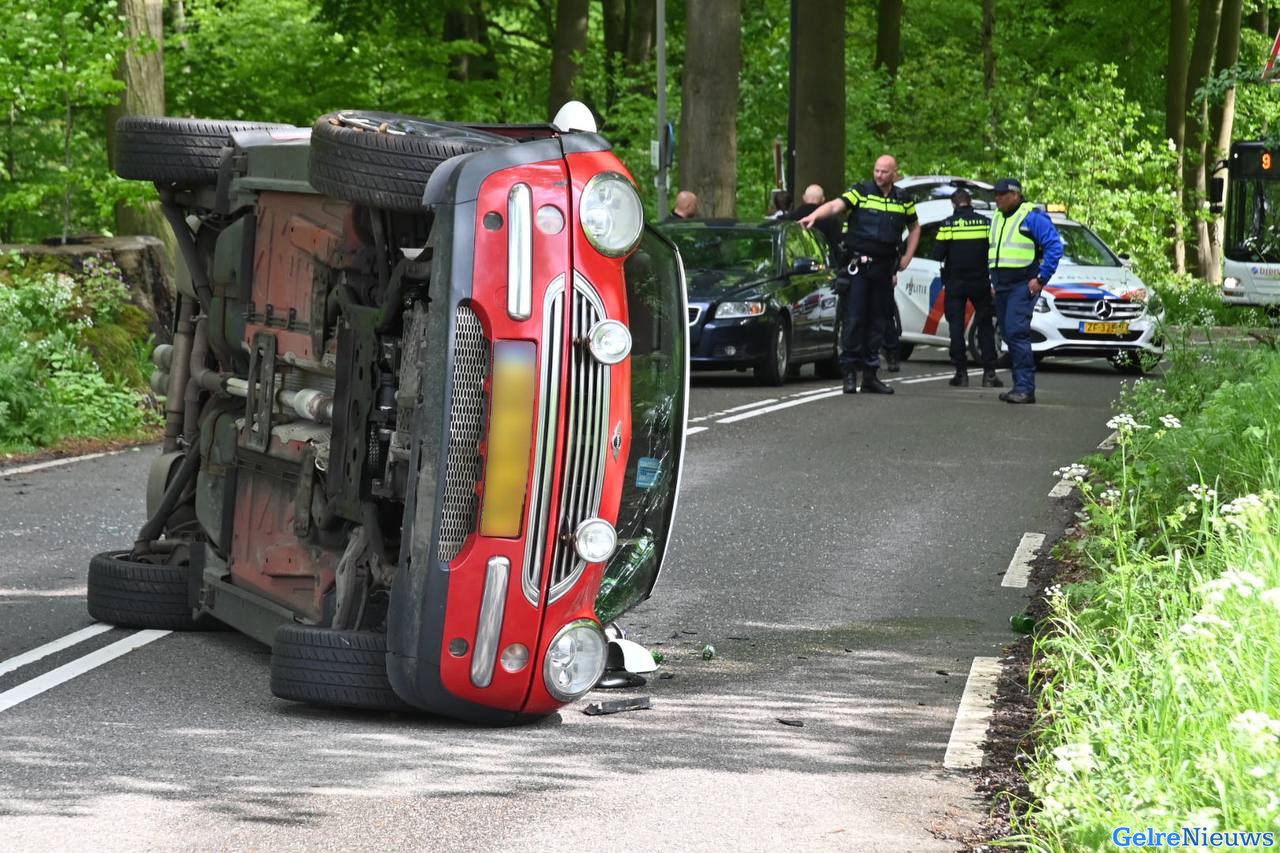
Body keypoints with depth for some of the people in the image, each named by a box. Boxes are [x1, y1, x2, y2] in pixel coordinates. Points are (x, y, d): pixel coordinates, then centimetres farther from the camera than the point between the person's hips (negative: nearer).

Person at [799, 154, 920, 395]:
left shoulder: (903, 201, 10)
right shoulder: (861, 192, -2)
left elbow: (914, 228, 26)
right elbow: (836, 205, -18)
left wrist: (907, 257, 15)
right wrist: (815, 215, -37)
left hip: (884, 267, 4)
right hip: (858, 265, -4)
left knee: (877, 321, 8)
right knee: (854, 318, -8)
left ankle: (870, 375, 13)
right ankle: (849, 371, -5)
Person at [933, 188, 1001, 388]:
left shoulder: (947, 224, -6)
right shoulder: (985, 222, -1)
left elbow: (937, 255, -7)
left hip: (955, 283, -1)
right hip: (980, 281, 2)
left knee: (956, 326, 4)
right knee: (985, 326, 8)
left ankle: (961, 372, -1)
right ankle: (989, 373, 2)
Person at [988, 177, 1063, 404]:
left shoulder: (1032, 218, -7)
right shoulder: (997, 218, 17)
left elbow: (1054, 247, -11)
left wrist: (1041, 278, -13)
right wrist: (993, 280, 18)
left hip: (1023, 285, -8)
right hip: (1001, 287, 8)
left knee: (1017, 332, -18)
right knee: (1010, 335, 7)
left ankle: (1025, 388, -19)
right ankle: (1021, 386, 11)